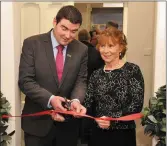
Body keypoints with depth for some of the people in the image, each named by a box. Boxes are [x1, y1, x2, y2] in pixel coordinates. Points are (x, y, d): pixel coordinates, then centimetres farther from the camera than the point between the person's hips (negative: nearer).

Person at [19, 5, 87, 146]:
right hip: (38, 121, -2)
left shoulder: (82, 50, 0)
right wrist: (50, 99, -26)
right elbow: (25, 81, -12)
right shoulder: (32, 43, -9)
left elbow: (82, 81, -1)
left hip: (69, 122, 3)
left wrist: (76, 100, -22)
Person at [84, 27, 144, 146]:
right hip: (99, 133, 4)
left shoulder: (132, 70, -7)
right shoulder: (96, 74, 6)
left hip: (122, 134, -4)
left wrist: (113, 119, -23)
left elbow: (137, 105, -13)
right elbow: (88, 102, 0)